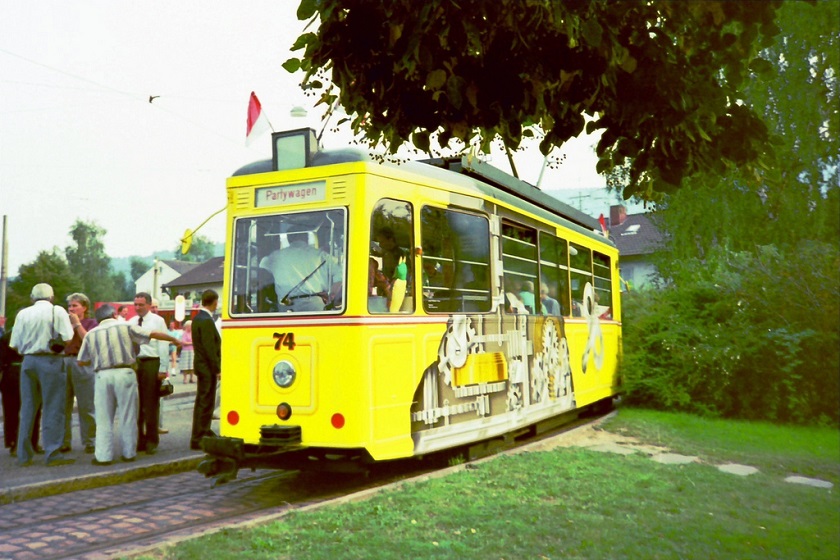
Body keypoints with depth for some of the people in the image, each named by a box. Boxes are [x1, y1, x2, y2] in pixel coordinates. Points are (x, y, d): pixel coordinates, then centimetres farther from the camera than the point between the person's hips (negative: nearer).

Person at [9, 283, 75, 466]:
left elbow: (14, 344, 5)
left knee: (27, 408, 11)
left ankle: (24, 455, 16)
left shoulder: (22, 314, 7)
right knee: (53, 408, -1)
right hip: (51, 361, -4)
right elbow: (67, 338, -11)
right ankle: (53, 454, -2)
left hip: (28, 361, 4)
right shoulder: (57, 311, -3)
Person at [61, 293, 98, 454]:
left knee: (86, 406, -2)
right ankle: (64, 441, 9)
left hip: (82, 364, -4)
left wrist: (77, 324, -5)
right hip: (63, 363, 4)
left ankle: (89, 442, 3)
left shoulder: (91, 322, 8)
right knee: (63, 406, 2)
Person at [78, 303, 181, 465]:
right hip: (124, 373, -2)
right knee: (128, 416, 7)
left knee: (104, 419, 8)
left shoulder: (91, 334, 13)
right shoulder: (125, 326, 6)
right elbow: (153, 334, 4)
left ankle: (103, 456, 5)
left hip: (103, 375, 2)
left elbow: (82, 361, 15)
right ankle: (128, 453, 14)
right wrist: (174, 340, 15)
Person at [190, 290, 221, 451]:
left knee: (203, 402, 18)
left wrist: (216, 367, 18)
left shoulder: (198, 318, 12)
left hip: (202, 365, 10)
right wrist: (217, 369, -17)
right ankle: (197, 440, -3)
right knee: (204, 403, -6)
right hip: (208, 368, -10)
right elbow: (210, 348, -22)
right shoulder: (206, 321, -19)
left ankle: (205, 431, 30)